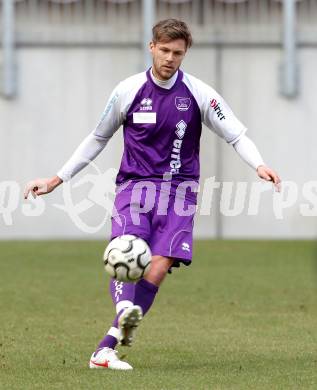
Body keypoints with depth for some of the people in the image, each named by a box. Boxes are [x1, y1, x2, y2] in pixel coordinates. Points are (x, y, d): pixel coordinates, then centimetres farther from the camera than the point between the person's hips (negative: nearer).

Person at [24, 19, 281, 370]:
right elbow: (97, 139, 16)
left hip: (178, 190, -1)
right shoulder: (128, 91, 3)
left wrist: (259, 165, -17)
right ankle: (126, 309, -54)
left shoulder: (199, 94, 1)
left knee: (160, 266, -18)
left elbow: (236, 135, 4)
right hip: (134, 184, 1)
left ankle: (105, 349, -16)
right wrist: (57, 179, 16)